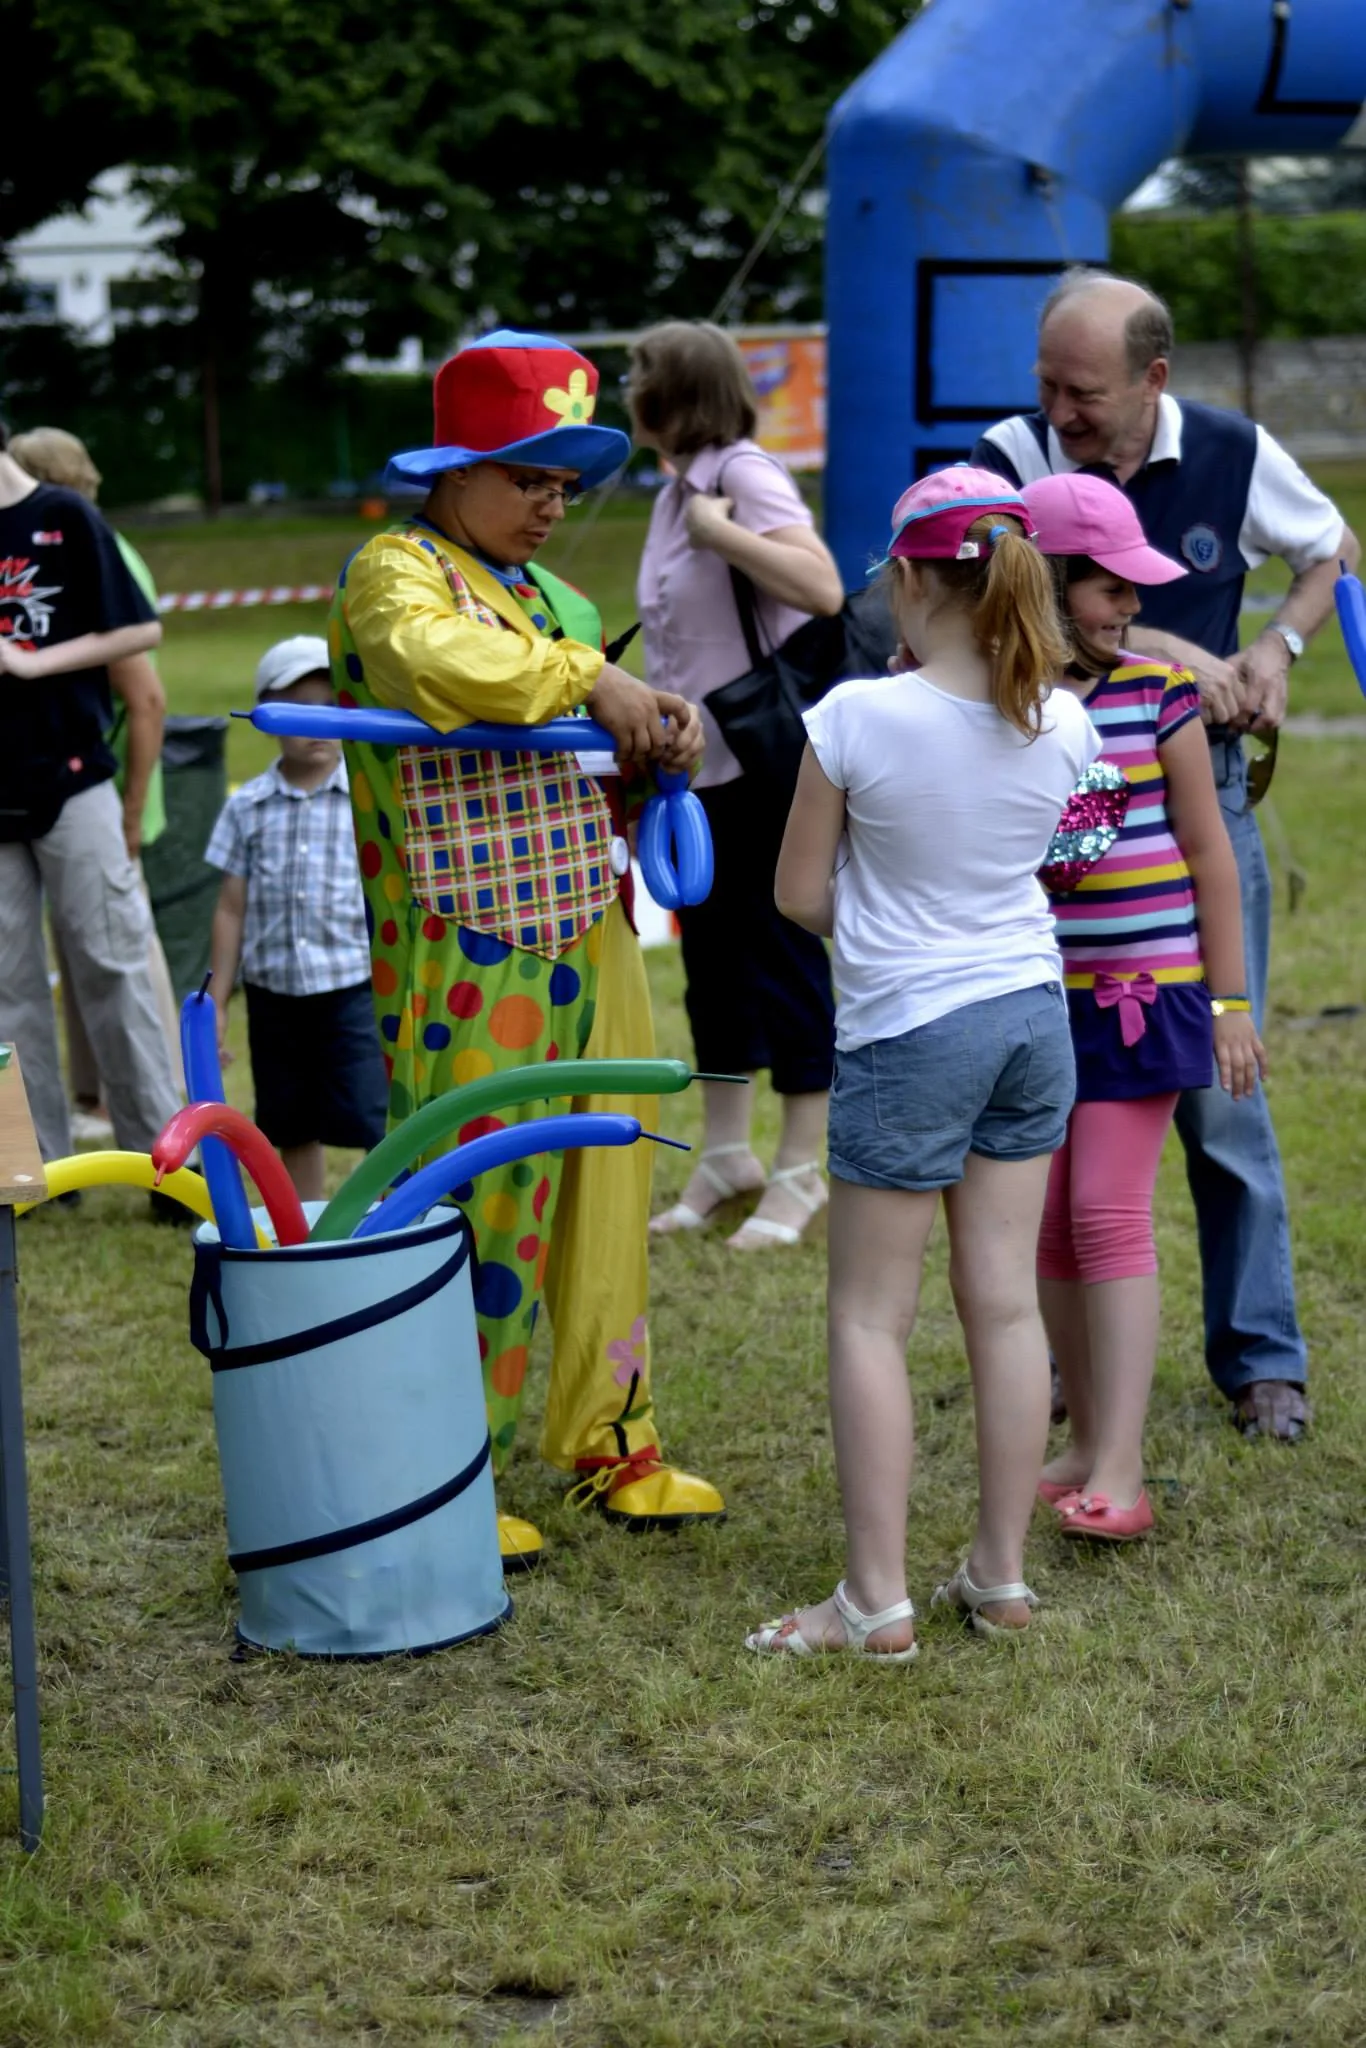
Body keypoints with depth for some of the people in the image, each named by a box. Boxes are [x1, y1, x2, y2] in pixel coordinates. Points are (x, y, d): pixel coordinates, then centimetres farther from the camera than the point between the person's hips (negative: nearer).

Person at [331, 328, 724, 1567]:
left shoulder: (553, 598, 19)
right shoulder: (394, 573, -7)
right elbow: (437, 660, -31)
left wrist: (657, 737, 4)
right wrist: (589, 680, -24)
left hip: (587, 941, 8)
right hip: (470, 962, -8)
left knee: (603, 1193, 12)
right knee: (468, 1210, -3)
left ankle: (607, 1437, 24)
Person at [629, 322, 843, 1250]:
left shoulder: (746, 476, -16)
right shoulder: (679, 489, 10)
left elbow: (822, 589, -31)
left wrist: (720, 530, -26)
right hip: (699, 765, 9)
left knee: (785, 962, 0)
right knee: (713, 962, 14)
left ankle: (799, 1174, 9)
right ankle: (726, 1156, 26)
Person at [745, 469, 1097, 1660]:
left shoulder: (858, 718, -19)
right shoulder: (1062, 724, -6)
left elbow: (800, 893, -9)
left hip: (906, 1035, -5)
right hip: (1034, 1014, 5)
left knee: (871, 1319, 5)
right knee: (1006, 1303, 11)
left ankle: (878, 1601, 6)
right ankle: (1001, 1577, 19)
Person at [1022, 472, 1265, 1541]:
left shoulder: (1158, 691, -3)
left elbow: (1209, 852, 3)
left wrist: (1230, 1000, 2)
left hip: (1144, 989, -3)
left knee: (1109, 1216, -9)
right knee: (1052, 1228, 8)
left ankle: (1121, 1472, -9)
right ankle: (1088, 1444, 20)